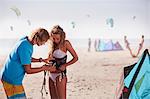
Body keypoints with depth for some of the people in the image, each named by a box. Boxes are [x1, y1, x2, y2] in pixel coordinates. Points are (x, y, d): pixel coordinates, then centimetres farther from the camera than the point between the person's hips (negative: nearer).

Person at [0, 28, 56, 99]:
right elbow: (28, 70, -19)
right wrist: (45, 68, -12)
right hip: (12, 80, -9)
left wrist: (40, 60, 8)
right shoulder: (25, 47, -26)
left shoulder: (26, 40, 1)